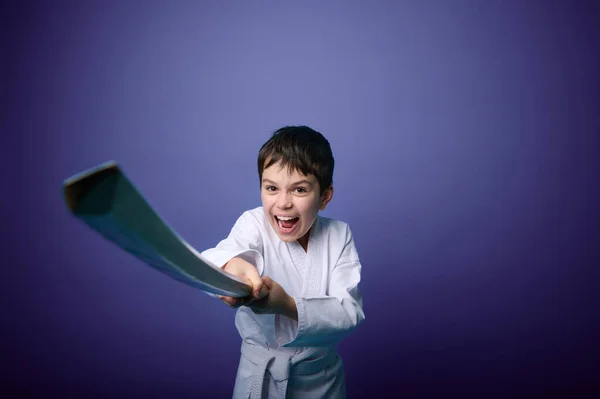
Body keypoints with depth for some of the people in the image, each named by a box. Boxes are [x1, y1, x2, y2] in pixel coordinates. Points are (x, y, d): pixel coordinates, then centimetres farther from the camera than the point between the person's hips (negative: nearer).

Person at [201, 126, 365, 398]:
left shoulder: (338, 235, -12)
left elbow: (350, 313, -21)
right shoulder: (254, 223, -15)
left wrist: (288, 306, -38)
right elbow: (210, 258, -35)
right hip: (260, 373, 0)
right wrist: (230, 264, -60)